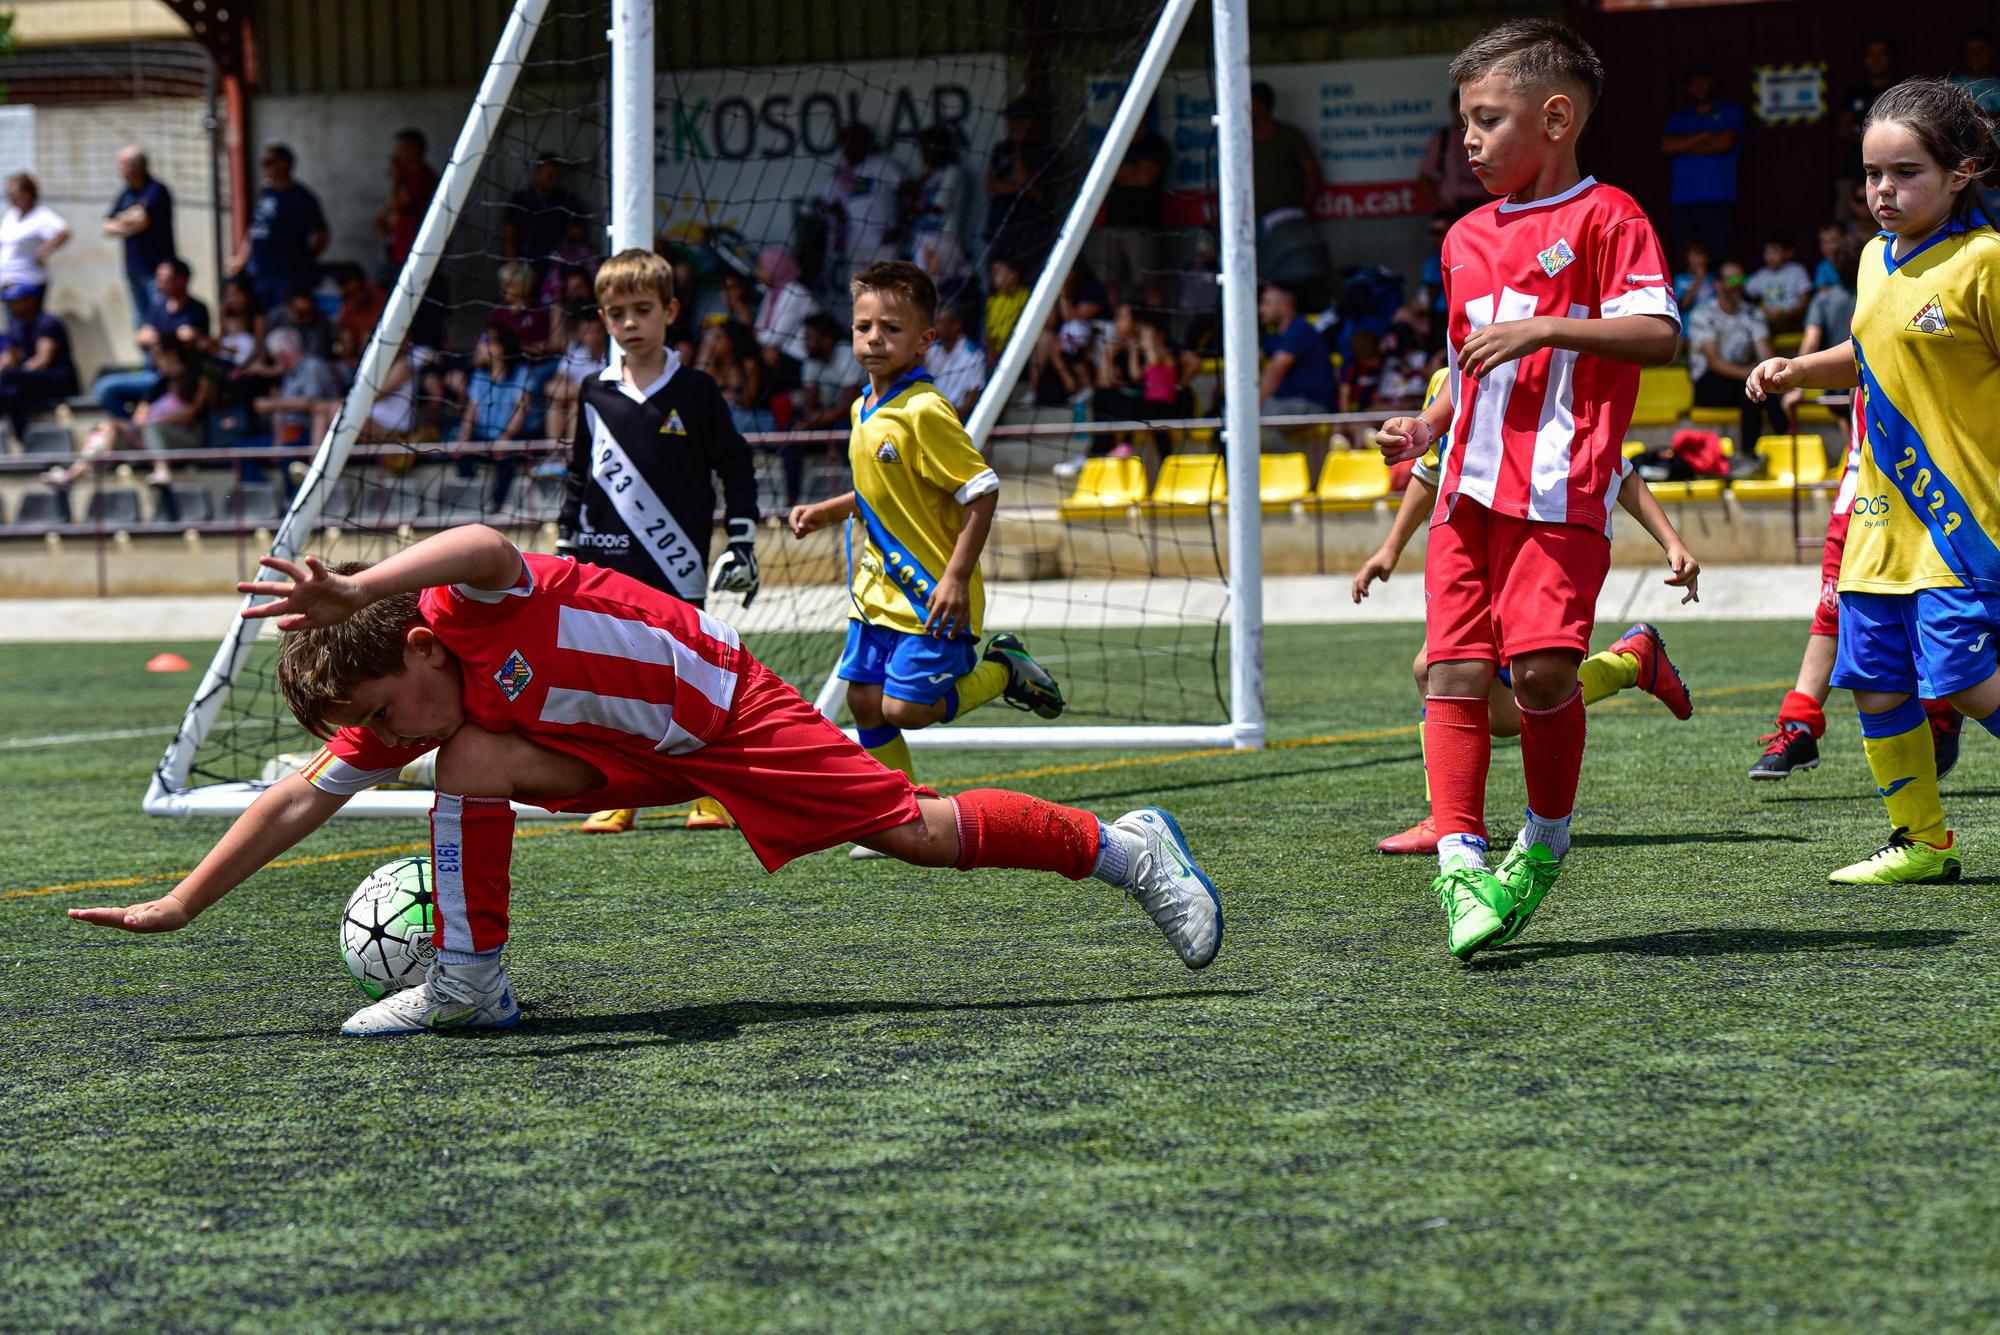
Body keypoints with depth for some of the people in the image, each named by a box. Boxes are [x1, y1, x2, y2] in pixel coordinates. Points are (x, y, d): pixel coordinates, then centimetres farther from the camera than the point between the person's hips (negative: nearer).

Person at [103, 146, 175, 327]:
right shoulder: (126, 194, 14)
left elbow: (142, 219, -21)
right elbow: (108, 227, 12)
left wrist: (121, 219, -1)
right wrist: (126, 227, -8)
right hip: (134, 269, 8)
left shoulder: (157, 190, -10)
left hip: (156, 269, -8)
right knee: (140, 322, 12)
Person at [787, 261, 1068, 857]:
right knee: (864, 700, 6)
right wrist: (827, 511, 12)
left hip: (931, 598, -8)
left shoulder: (924, 412, -19)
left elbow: (981, 490, -21)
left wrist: (956, 577, -23)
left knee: (905, 708, -11)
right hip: (879, 587, 8)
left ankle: (1002, 671, 12)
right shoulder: (865, 409, 8)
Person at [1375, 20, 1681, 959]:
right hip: (1471, 486, 6)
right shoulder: (1468, 238, 20)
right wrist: (1427, 425, 13)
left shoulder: (1604, 219, -2)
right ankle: (1458, 859, -8)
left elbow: (1659, 336, -12)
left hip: (1561, 490, -6)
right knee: (1456, 666, -6)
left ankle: (1544, 845, 8)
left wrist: (1542, 328, -20)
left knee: (1541, 663, -13)